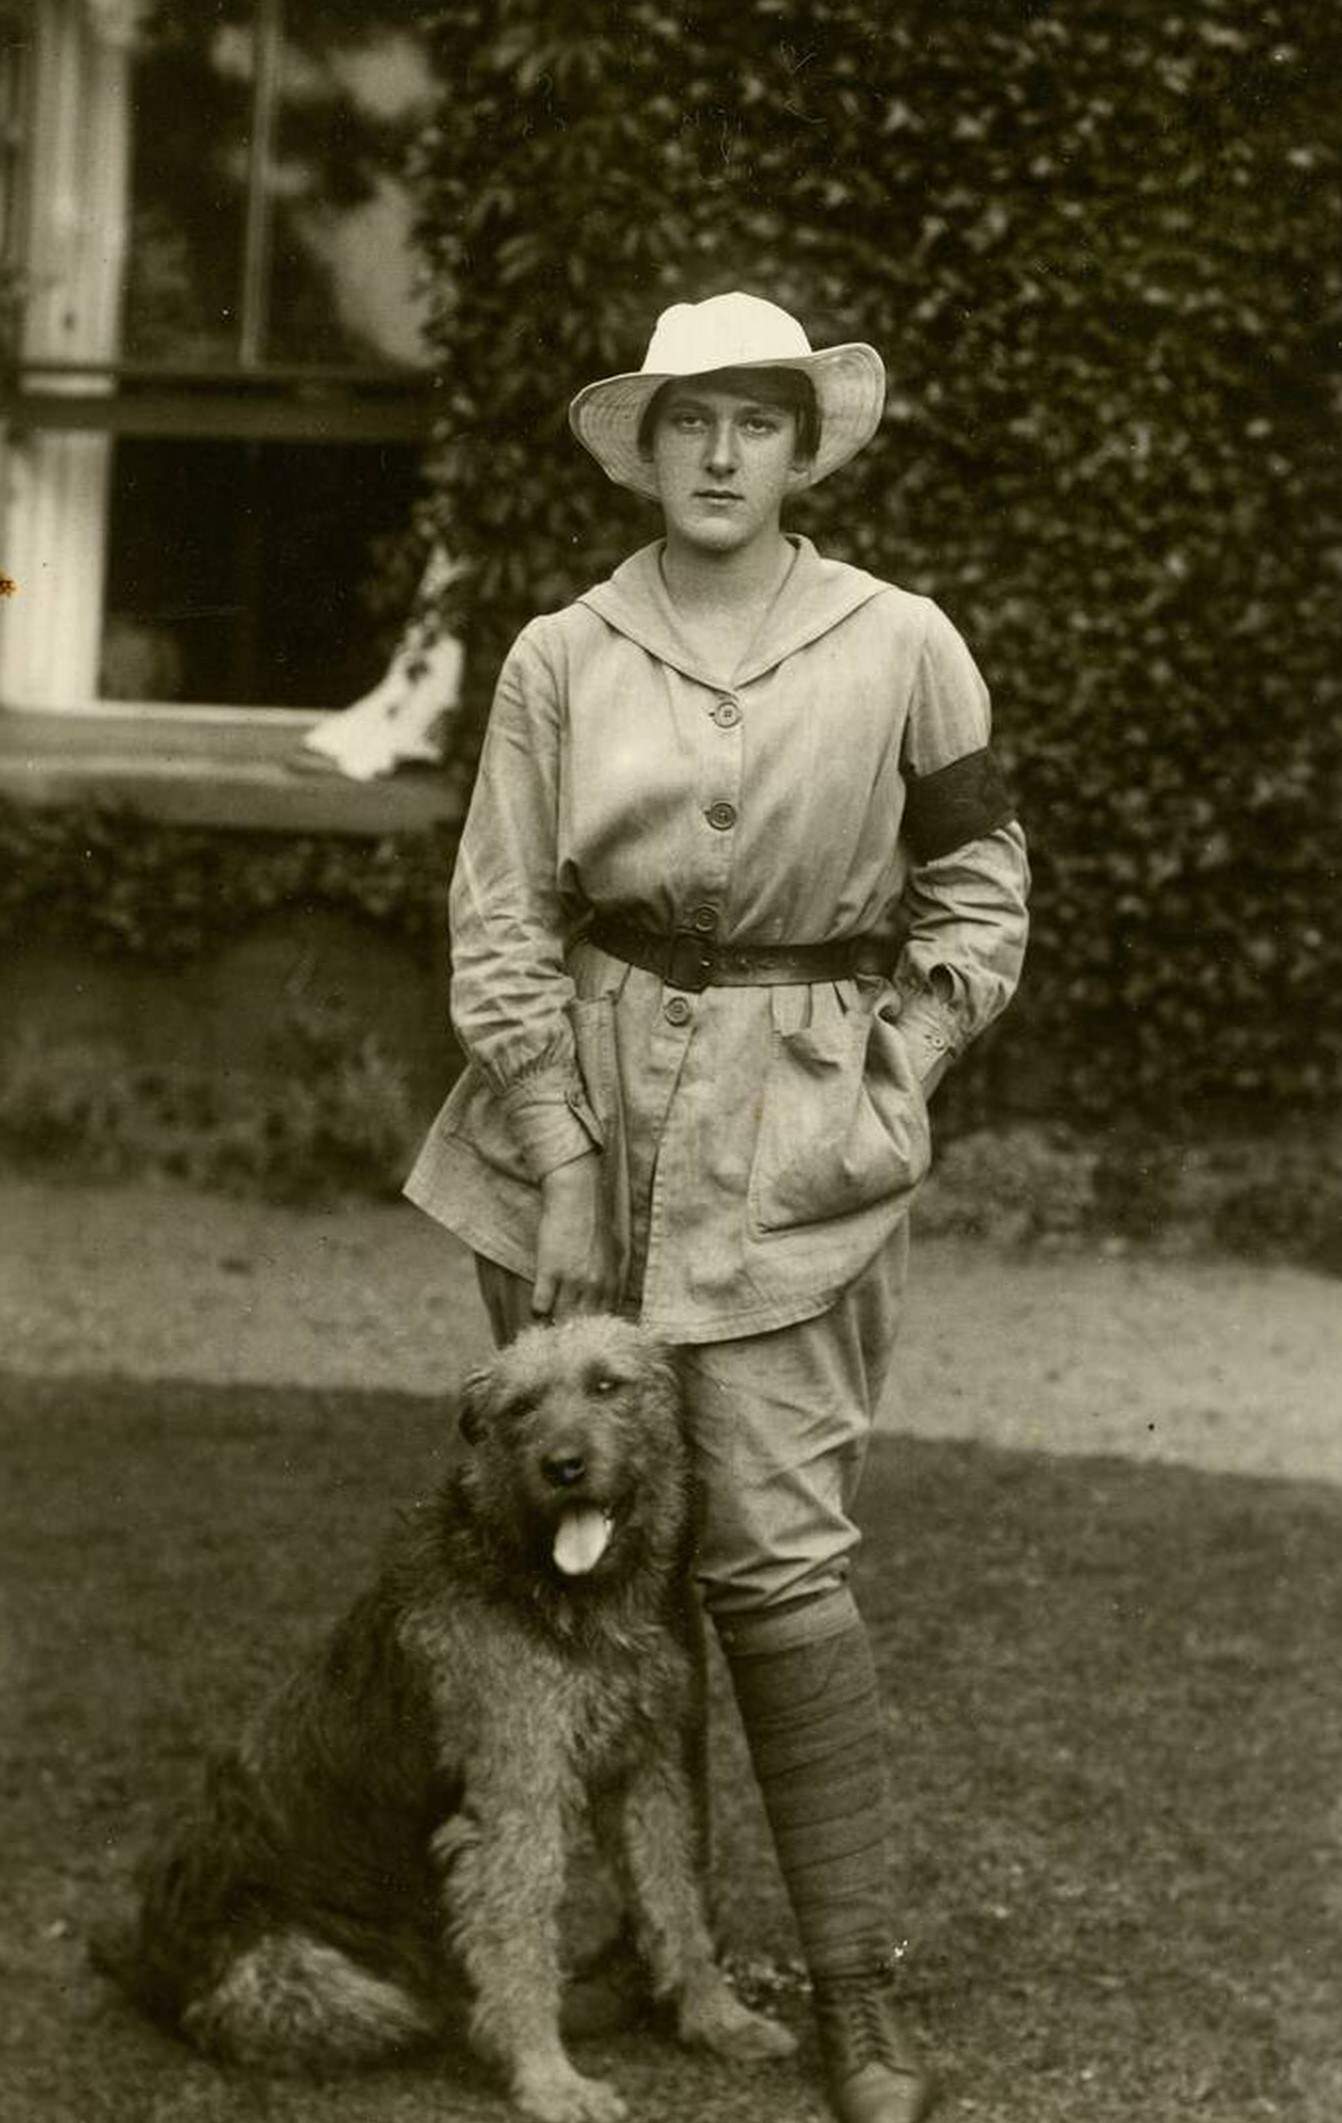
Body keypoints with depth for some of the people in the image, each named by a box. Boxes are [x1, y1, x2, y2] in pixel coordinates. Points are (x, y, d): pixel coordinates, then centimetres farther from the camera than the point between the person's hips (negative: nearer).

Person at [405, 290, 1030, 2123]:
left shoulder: (899, 647, -1)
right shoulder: (561, 658, 1)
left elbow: (976, 871, 11)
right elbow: (503, 918, 1)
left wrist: (899, 1075, 1)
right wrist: (559, 1161, -5)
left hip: (792, 1132, -2)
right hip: (584, 1096, 2)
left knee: (774, 1549, -8)